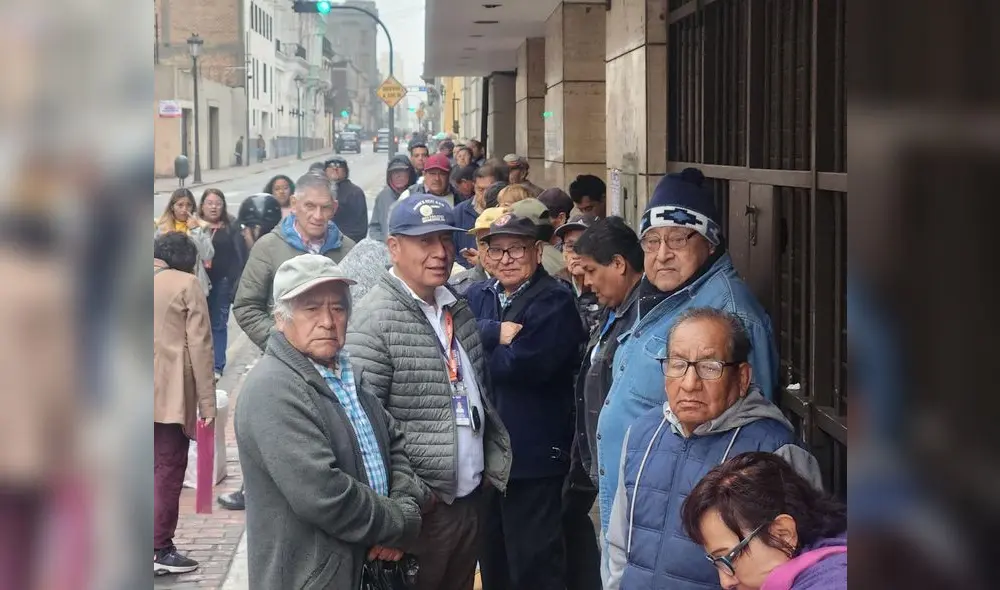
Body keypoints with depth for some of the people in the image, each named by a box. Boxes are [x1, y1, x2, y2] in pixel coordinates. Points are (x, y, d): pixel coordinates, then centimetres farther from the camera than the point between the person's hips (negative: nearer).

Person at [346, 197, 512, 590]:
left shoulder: (458, 311, 11)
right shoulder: (374, 321, -14)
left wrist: (495, 462, 11)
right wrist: (410, 497, -19)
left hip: (471, 500, 7)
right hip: (421, 509, -7)